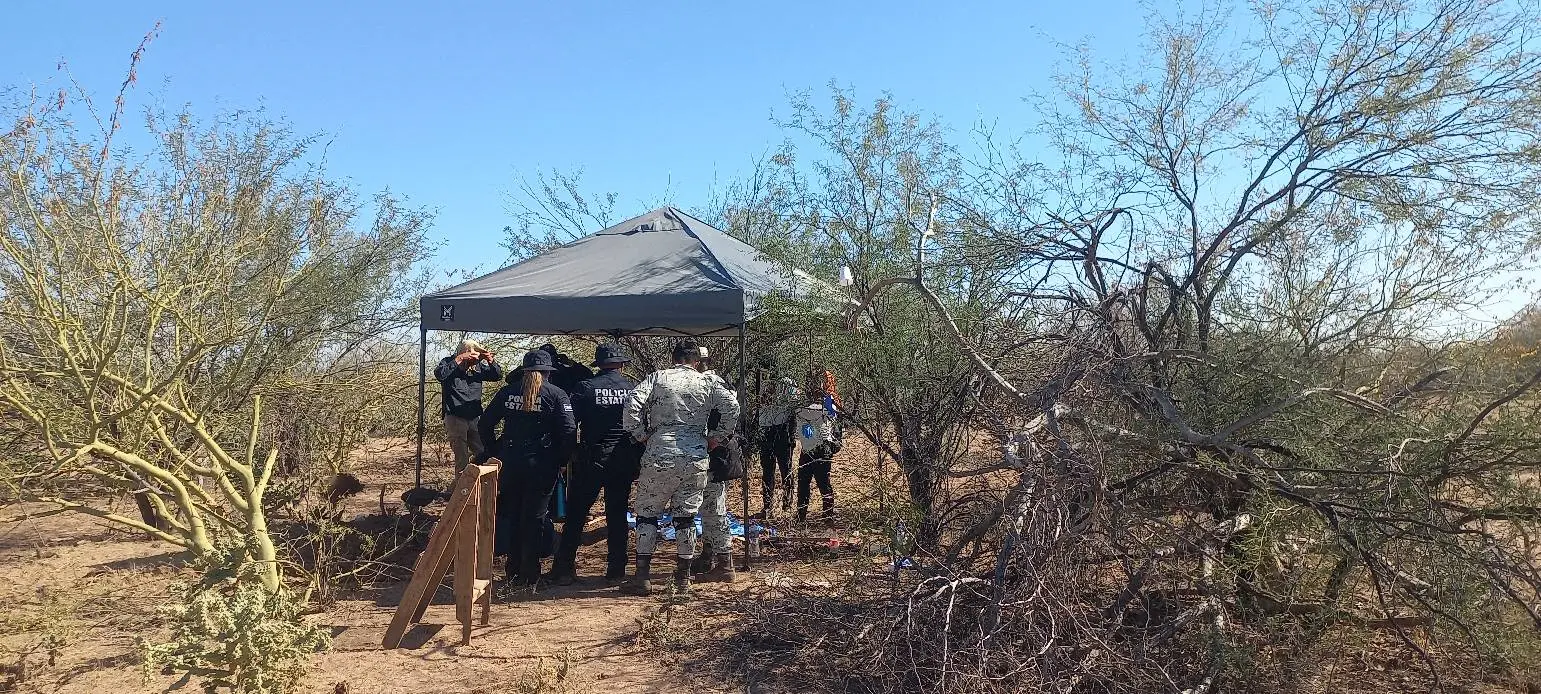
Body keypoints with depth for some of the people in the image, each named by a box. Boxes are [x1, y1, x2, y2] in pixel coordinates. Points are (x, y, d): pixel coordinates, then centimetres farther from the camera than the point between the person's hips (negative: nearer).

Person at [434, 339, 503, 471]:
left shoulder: (478, 366, 8)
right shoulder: (448, 363, -5)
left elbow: (498, 376, 7)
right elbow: (439, 374, -26)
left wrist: (491, 360, -11)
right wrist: (459, 360, -30)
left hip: (475, 417, 5)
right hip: (455, 417, -5)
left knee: (482, 455, 6)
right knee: (462, 458, -4)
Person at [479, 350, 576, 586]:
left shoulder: (507, 392, 7)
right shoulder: (555, 394, -4)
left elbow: (486, 424, 8)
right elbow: (568, 431, -11)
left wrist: (495, 451, 15)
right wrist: (560, 460, -1)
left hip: (509, 463, 3)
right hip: (541, 465, -3)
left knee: (510, 514, 14)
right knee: (534, 517, 5)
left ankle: (514, 573, 19)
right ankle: (529, 574, 7)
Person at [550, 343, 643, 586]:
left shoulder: (585, 387, -5)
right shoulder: (634, 388, -1)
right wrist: (638, 457, 13)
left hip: (591, 459, -1)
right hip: (624, 462, 1)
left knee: (575, 515, 9)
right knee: (617, 516, 10)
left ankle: (563, 570, 11)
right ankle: (615, 572, 11)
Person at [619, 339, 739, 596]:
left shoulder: (657, 378, 2)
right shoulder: (707, 382, 5)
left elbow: (632, 406, -10)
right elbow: (732, 407, -5)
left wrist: (641, 435, 2)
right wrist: (716, 437, 5)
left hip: (659, 456, -2)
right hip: (695, 457, 2)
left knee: (647, 513, 9)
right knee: (686, 516, 11)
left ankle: (642, 576, 8)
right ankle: (683, 577, 16)